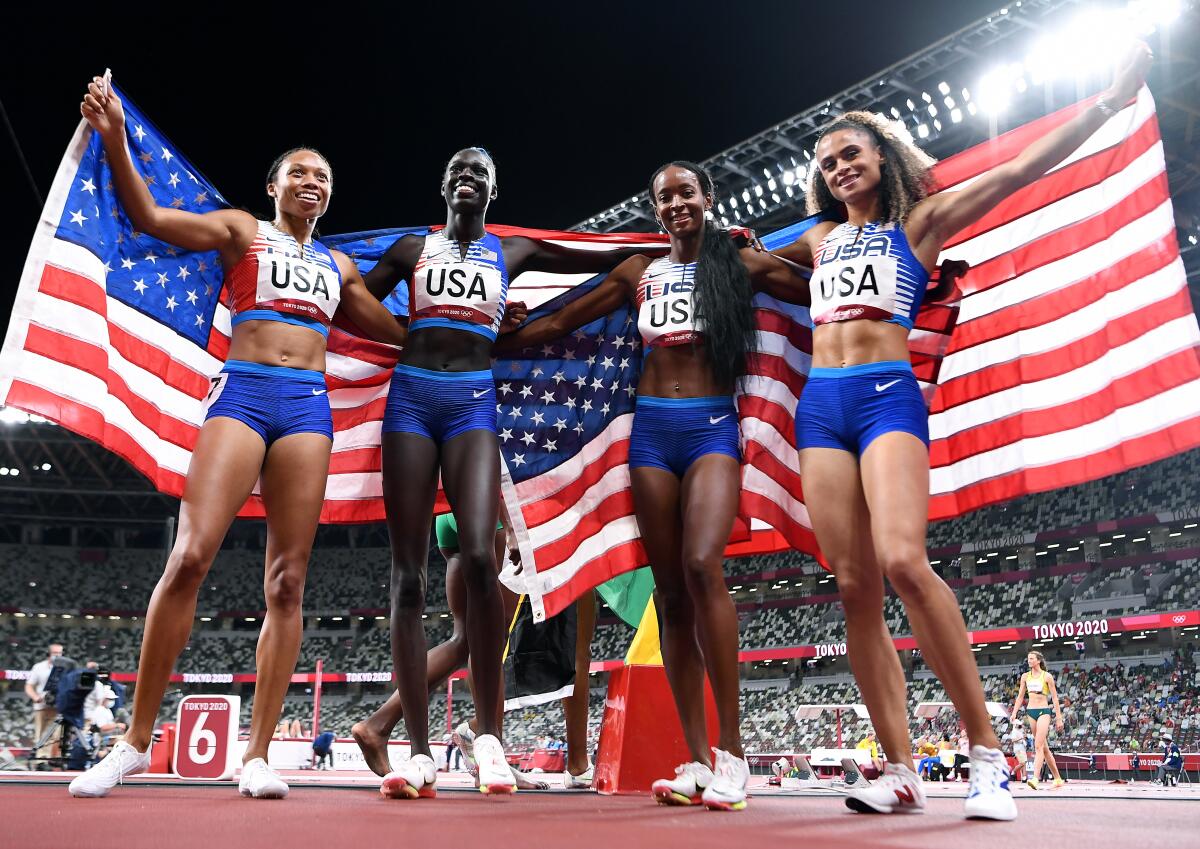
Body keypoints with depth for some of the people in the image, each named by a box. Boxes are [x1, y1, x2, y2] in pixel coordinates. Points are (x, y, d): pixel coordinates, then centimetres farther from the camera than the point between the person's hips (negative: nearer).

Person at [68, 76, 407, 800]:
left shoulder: (338, 266, 24)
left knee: (288, 582, -4)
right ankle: (137, 742, -3)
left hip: (309, 406, 3)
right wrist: (115, 140, -13)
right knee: (190, 556, -17)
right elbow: (149, 216, 0)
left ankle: (258, 755, 0)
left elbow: (394, 329, 29)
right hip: (243, 392, -3)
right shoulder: (242, 231, 14)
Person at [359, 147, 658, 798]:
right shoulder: (412, 248, 19)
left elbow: (603, 259, 20)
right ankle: (419, 752, -3)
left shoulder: (511, 251, 18)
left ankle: (488, 734, -12)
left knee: (478, 555, -23)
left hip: (473, 400, -1)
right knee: (408, 574, -6)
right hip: (411, 395, 1)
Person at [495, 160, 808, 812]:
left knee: (702, 566, -25)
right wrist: (489, 347, 21)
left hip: (712, 425, -3)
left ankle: (731, 751, -17)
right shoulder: (639, 273, 15)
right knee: (670, 592, -2)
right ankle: (697, 760, 3)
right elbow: (561, 321, 21)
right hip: (652, 427, 3)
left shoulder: (743, 264, 8)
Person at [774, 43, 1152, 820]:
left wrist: (1113, 99, 5)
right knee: (855, 585, -5)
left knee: (903, 561, -25)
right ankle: (902, 771, -1)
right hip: (820, 405, 5)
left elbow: (1019, 171, 7)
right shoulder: (820, 240, 26)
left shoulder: (920, 221, 13)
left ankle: (987, 750, -12)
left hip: (888, 395, -5)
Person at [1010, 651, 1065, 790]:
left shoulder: (1047, 676, -3)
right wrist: (1014, 713, 4)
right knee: (1044, 747, 10)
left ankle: (1035, 778, -26)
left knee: (1038, 745, -17)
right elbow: (1020, 697, 14)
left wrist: (1059, 718, -4)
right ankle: (1058, 779, 20)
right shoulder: (1025, 677, 10)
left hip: (1044, 711, -5)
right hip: (1030, 711, 5)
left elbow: (1055, 698, -1)